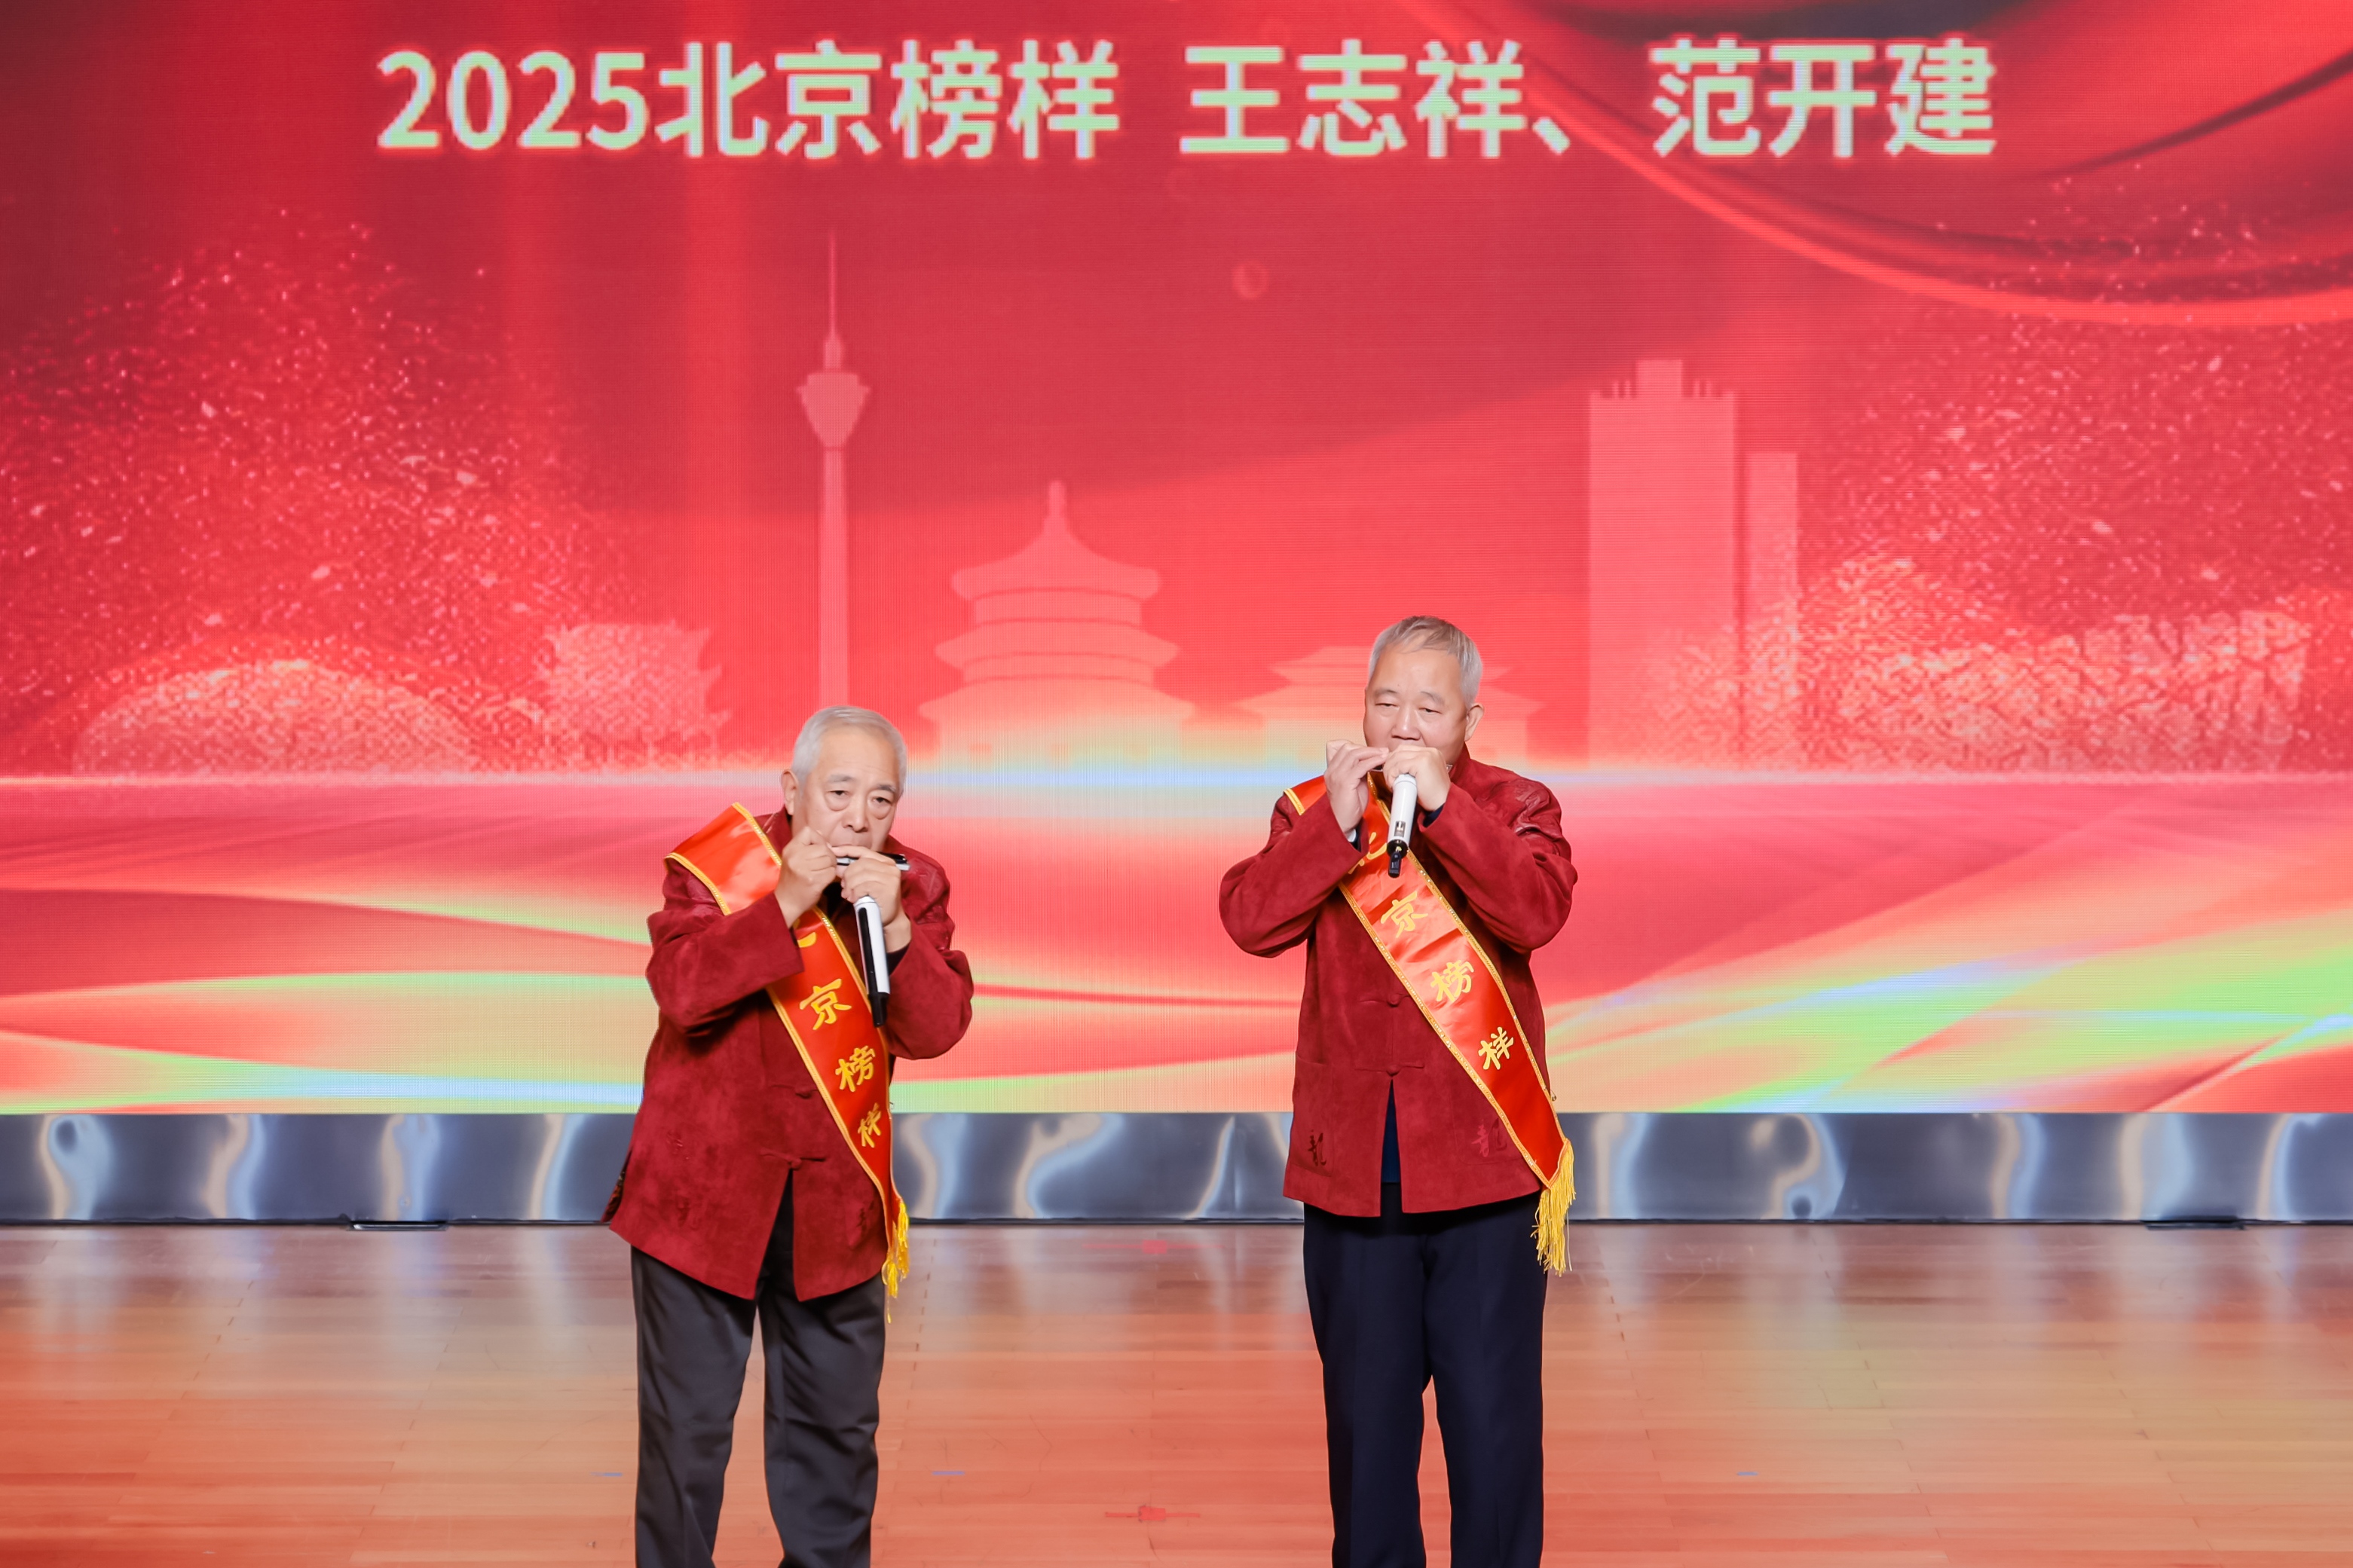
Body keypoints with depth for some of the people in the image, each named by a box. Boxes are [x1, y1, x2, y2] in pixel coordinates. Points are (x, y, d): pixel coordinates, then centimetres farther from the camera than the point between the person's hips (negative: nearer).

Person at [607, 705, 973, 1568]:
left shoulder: (913, 886, -1)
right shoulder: (714, 866, -10)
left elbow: (938, 1028, -10)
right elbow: (683, 990, -25)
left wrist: (893, 927, -24)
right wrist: (786, 904, -30)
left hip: (834, 1202, 4)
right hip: (704, 1188, -3)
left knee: (836, 1421, 12)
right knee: (688, 1420, 1)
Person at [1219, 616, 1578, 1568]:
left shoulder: (1513, 808, 1)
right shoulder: (1314, 811, 6)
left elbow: (1535, 913, -19)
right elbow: (1251, 920, -10)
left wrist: (1441, 804, -22)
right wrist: (1337, 822, -18)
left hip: (1483, 1166, -2)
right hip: (1352, 1169, 2)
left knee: (1494, 1417, 0)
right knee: (1366, 1414, 12)